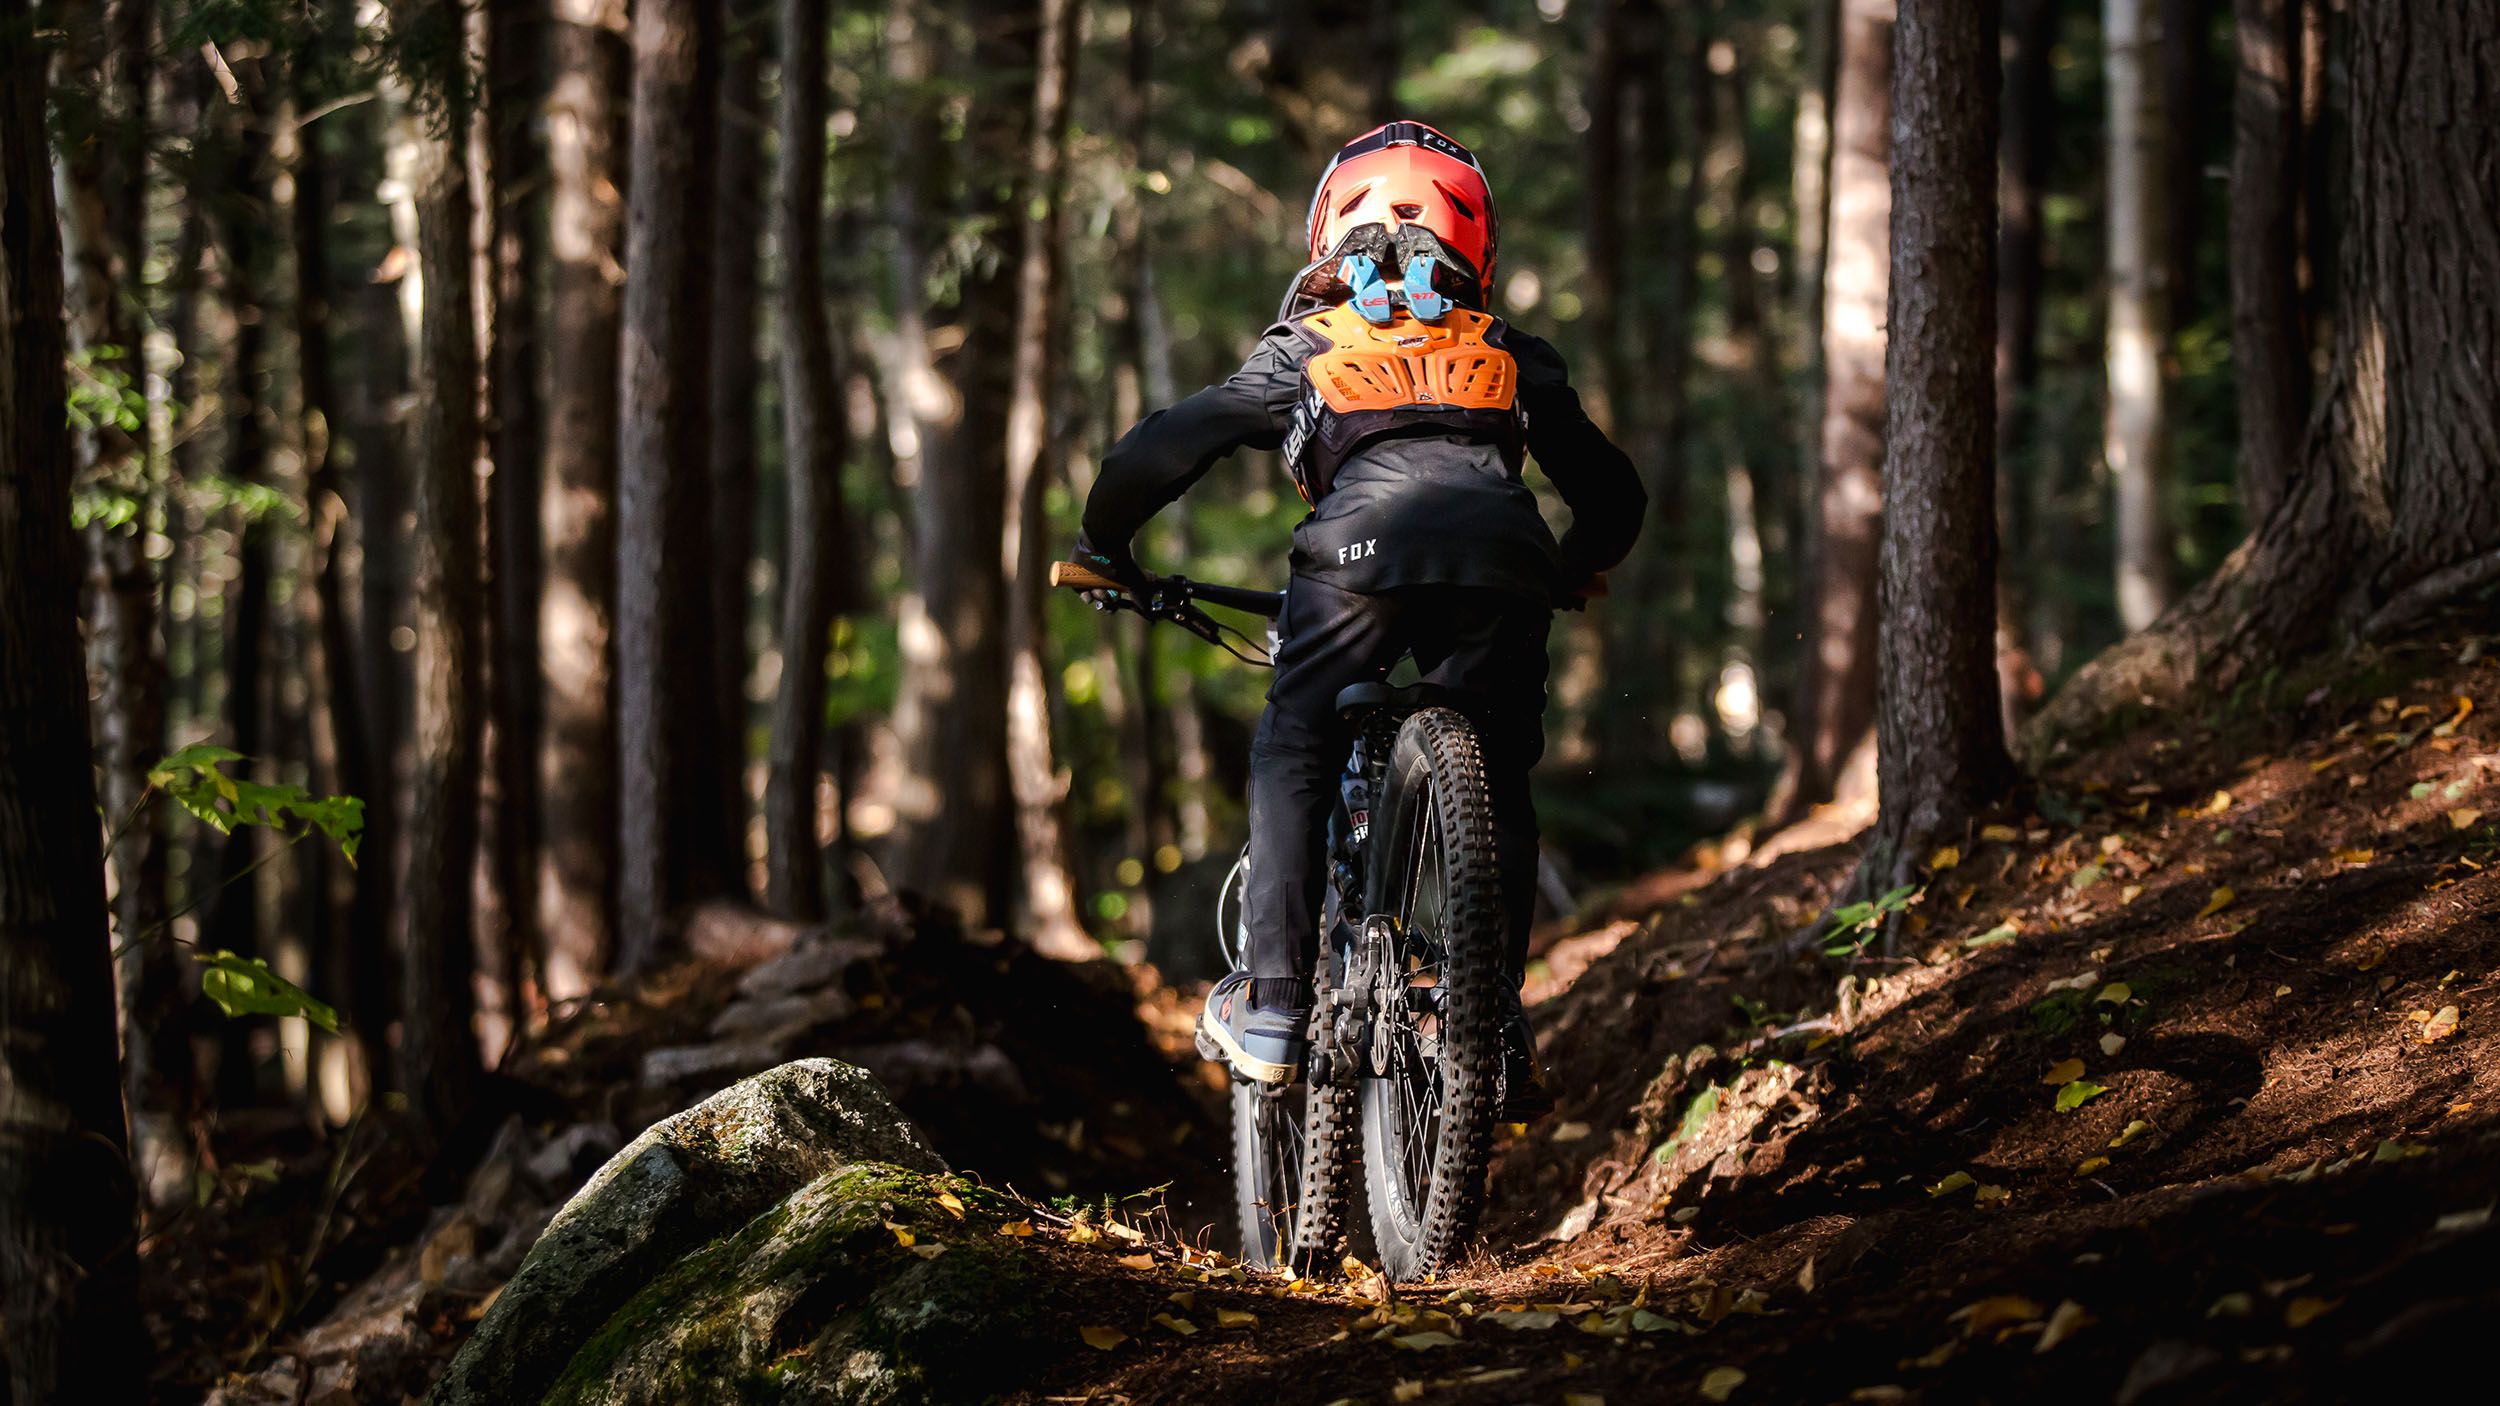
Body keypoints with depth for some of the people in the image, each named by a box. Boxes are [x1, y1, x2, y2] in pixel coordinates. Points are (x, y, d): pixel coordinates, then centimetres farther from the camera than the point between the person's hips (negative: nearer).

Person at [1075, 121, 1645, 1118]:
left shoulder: (1307, 346, 27)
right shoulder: (1513, 357, 32)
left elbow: (1158, 453, 23)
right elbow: (1613, 493, 37)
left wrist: (1103, 549, 42)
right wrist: (1572, 575, 58)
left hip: (1361, 551, -2)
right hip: (1502, 563, 2)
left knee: (1293, 758, 17)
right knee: (1496, 789, 18)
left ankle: (1271, 1008, 9)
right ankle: (1496, 1027, 12)